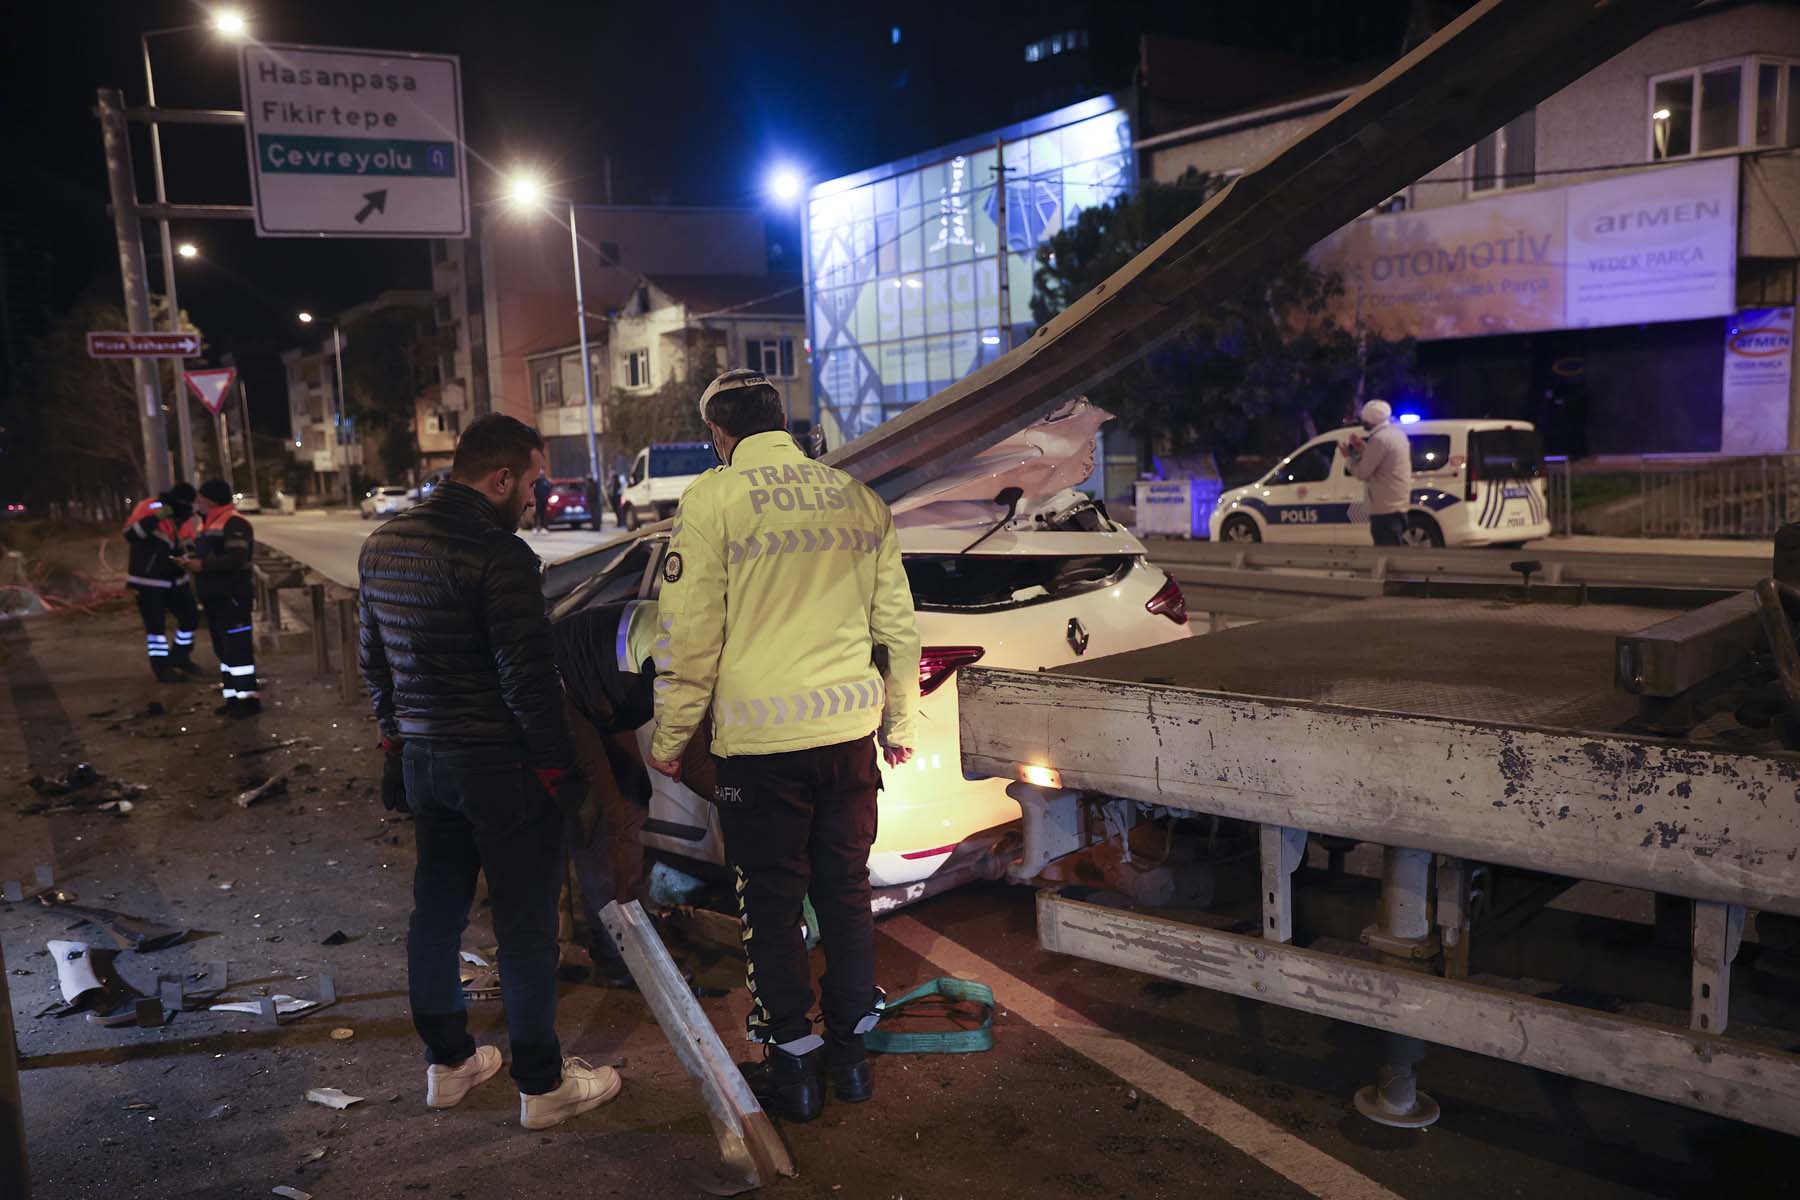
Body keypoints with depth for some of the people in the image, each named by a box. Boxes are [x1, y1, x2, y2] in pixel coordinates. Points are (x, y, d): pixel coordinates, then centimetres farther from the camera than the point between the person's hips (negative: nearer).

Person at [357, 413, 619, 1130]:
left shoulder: (382, 546, 7)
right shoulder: (498, 555, -20)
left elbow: (374, 660, 16)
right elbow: (528, 678, -20)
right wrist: (556, 765, -11)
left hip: (422, 759, 8)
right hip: (498, 766, -8)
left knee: (436, 909, 18)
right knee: (525, 922, 3)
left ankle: (447, 1061, 33)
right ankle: (542, 1085, 14)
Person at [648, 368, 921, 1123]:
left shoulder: (714, 499, -7)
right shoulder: (858, 497, 8)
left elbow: (689, 635, -9)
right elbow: (897, 625, 12)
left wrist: (670, 738, 2)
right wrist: (898, 723, 23)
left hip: (760, 737, -4)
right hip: (850, 729, 5)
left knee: (772, 904, 9)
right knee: (846, 892, 16)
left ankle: (792, 1065, 19)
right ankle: (851, 1050, 27)